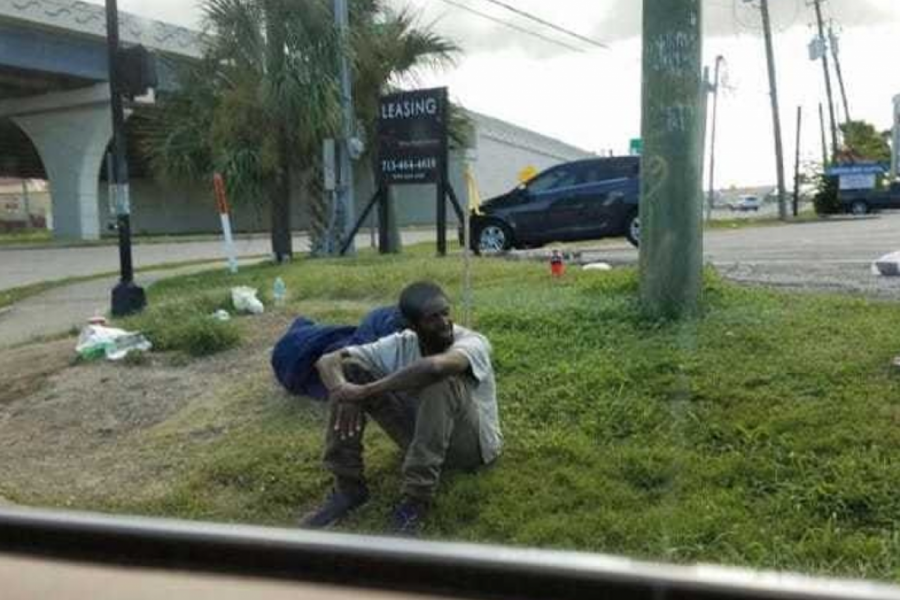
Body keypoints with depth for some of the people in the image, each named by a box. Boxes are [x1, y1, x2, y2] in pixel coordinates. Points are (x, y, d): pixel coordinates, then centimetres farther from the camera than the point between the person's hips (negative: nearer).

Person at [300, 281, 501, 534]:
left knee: (441, 378, -37)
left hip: (472, 444, -5)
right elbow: (328, 360, -14)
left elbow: (435, 366, -48)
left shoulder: (472, 342, -24)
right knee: (350, 369, -11)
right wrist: (344, 391, -37)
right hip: (424, 436, 5)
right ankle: (348, 486, -9)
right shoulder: (401, 345, -10)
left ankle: (417, 498, -30)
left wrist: (365, 392, -42)